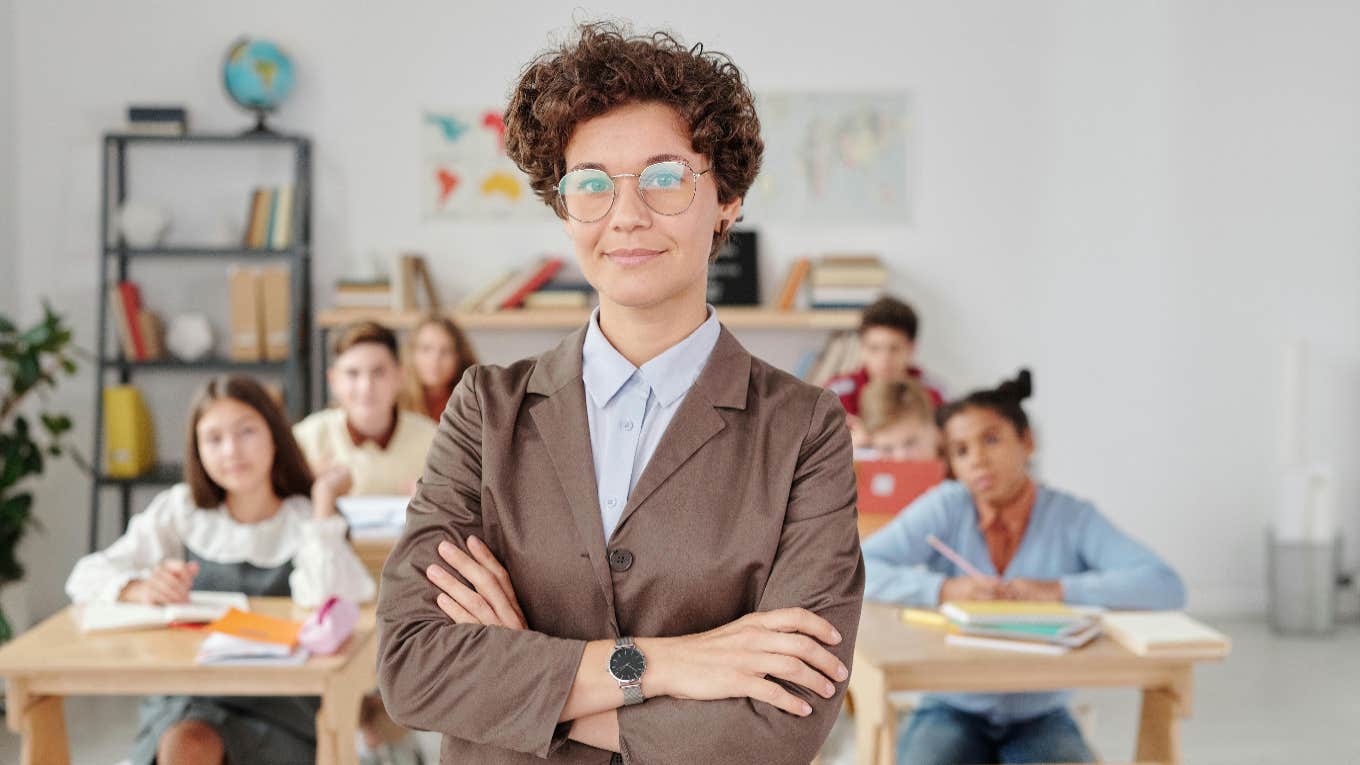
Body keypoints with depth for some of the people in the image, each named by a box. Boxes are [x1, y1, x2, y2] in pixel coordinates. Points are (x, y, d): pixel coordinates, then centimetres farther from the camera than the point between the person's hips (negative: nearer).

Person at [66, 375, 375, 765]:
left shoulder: (306, 521, 1)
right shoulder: (180, 510, 9)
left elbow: (323, 600, -19)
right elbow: (87, 576, 2)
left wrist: (324, 505, -12)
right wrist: (140, 590, -19)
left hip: (280, 706, -2)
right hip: (185, 700, 2)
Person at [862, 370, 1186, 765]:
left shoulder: (1074, 517, -6)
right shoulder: (945, 507, -6)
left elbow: (1167, 587, -18)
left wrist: (1060, 590, -26)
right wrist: (943, 589, -27)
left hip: (1040, 717, 0)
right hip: (954, 711, 0)